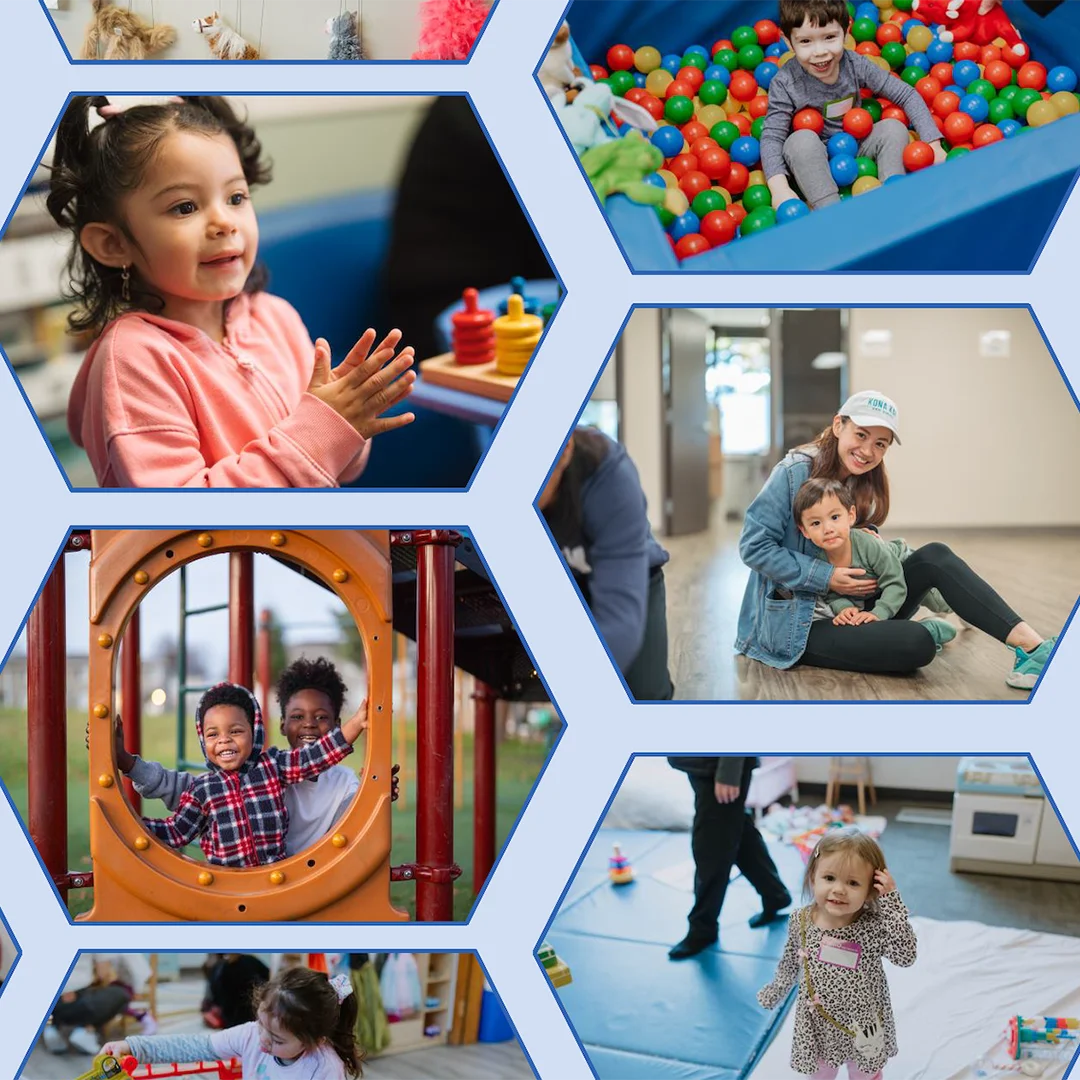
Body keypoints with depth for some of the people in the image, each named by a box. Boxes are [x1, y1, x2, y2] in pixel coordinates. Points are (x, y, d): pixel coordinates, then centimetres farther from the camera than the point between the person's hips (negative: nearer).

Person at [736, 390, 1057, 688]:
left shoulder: (865, 486, 8)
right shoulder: (794, 473, -14)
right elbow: (754, 547, -16)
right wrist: (826, 577, -19)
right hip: (795, 624, -7)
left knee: (933, 557, -14)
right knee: (917, 644, -32)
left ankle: (1029, 645, -21)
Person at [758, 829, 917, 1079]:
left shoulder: (873, 926, -25)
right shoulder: (800, 921, -17)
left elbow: (906, 956, -38)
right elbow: (790, 963, 2)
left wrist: (890, 901, -41)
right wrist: (774, 993, 17)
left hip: (862, 1028, -2)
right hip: (817, 1026, 2)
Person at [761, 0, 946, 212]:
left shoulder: (856, 65, -13)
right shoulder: (785, 83, -20)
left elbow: (907, 95, -7)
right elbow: (772, 136, -21)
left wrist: (933, 143, -15)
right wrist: (779, 188, -37)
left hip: (857, 147, 3)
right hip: (814, 159, -3)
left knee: (894, 128, -17)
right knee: (801, 140, -32)